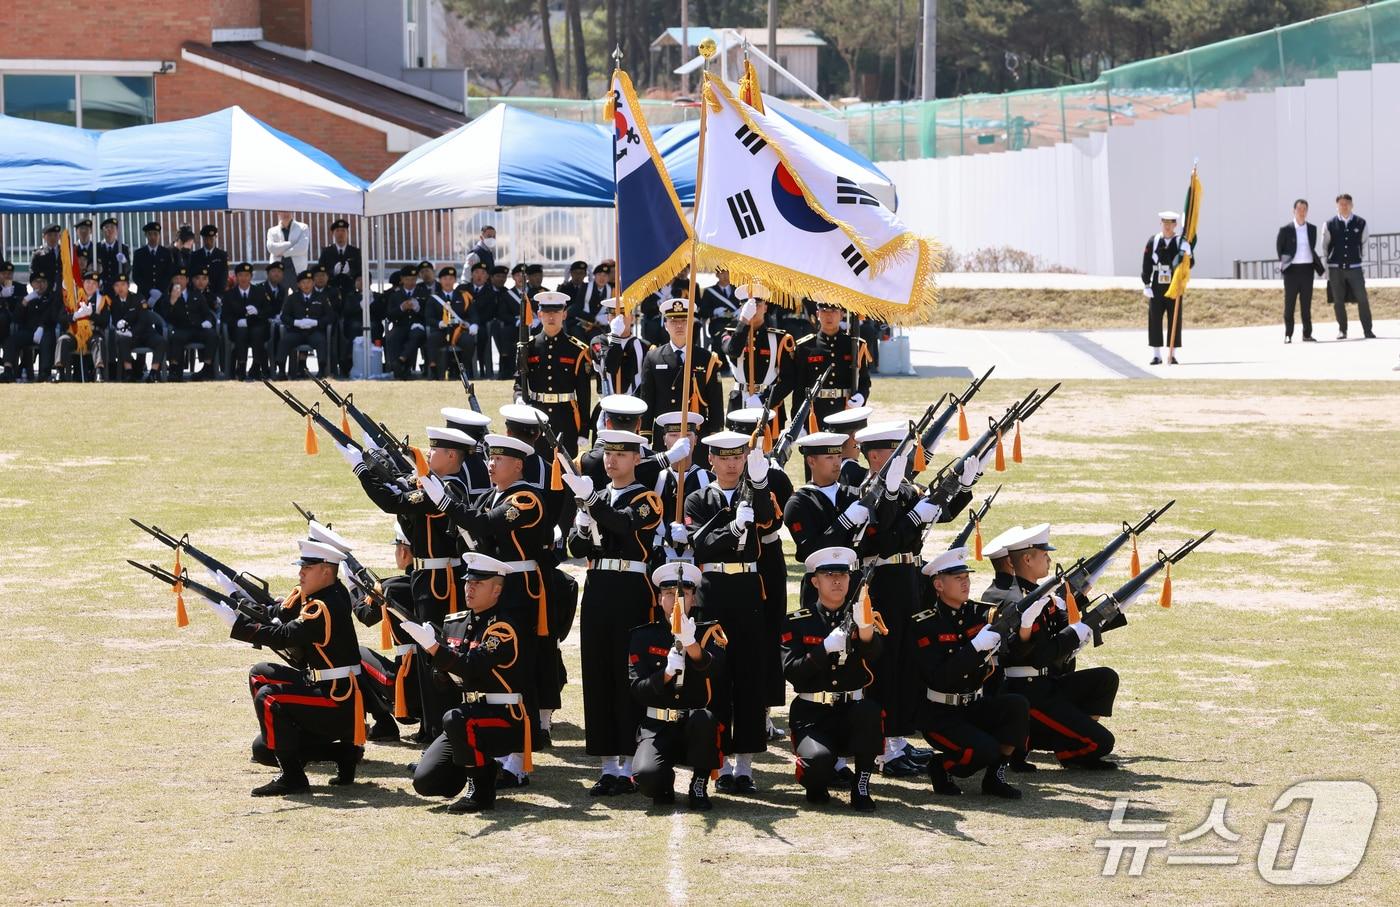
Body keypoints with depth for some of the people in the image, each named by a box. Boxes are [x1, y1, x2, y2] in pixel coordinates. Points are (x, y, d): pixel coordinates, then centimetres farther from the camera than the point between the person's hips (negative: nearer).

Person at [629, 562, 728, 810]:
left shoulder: (710, 632, 4)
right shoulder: (643, 637, 6)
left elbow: (715, 670, -18)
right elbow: (637, 689, -3)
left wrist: (691, 644, -38)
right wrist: (666, 673, -23)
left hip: (701, 727, 0)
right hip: (658, 727, 0)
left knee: (702, 717, -38)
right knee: (646, 775, -30)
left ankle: (699, 787, -14)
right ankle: (666, 782, 9)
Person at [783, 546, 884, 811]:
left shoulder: (861, 617, 7)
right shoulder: (798, 623, 4)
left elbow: (877, 659, -12)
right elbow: (792, 672, -9)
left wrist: (866, 630, -33)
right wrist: (825, 648, -23)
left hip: (854, 711, 2)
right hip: (812, 715, -2)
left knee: (869, 709, -34)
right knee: (819, 759, -33)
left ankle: (861, 788, -15)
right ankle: (816, 784, 6)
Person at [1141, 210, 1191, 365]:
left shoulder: (1181, 242, 1)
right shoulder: (1153, 241, 2)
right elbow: (1146, 265, 2)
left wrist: (1187, 254, -22)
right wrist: (1146, 286, -2)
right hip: (1157, 287, 1)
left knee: (1174, 320, 1)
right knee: (1154, 320, 0)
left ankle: (1172, 355, 7)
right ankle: (1156, 355, 6)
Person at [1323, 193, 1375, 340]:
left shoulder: (1360, 223, 0)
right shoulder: (1330, 224, 0)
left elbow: (1364, 242, 10)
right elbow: (1325, 245, 9)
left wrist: (1359, 257, 11)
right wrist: (1330, 259, 9)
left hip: (1354, 267, 0)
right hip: (1335, 268, 0)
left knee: (1362, 299, -6)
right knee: (1338, 301, 4)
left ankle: (1367, 331, 0)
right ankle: (1342, 330, 15)